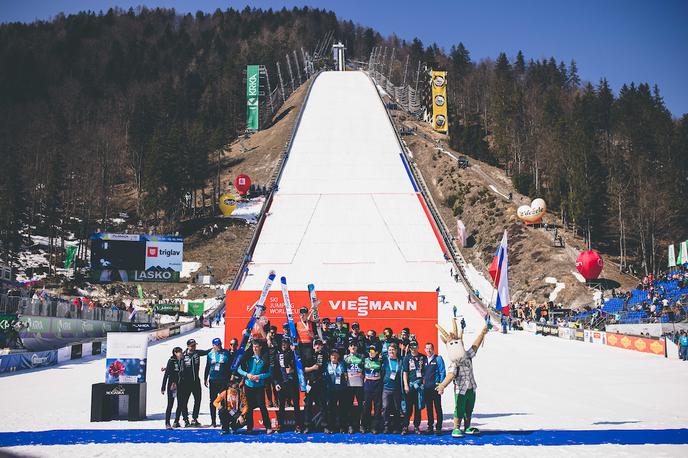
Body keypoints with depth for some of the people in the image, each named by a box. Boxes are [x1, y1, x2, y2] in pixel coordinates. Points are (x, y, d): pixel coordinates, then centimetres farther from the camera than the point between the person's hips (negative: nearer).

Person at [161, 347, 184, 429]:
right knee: (170, 404, -5)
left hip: (180, 385, 6)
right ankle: (167, 423, -2)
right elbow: (166, 374, -8)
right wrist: (163, 387, -11)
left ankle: (176, 422, 20)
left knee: (180, 404, 8)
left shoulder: (181, 361, 9)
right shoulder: (171, 361, -7)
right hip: (171, 385, -6)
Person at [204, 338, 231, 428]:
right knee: (213, 401, 7)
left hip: (224, 380, -3)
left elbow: (230, 366, 2)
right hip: (213, 380, 3)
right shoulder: (210, 354, 9)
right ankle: (213, 421, 13)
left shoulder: (226, 353, 1)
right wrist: (205, 379, 16)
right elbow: (207, 367, 16)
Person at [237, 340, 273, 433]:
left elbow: (269, 373, -1)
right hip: (248, 385, 2)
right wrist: (247, 374, -11)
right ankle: (249, 427, 16)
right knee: (249, 407, 8)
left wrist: (259, 376, -13)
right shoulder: (248, 358, 1)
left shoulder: (265, 359, -2)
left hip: (259, 386, -2)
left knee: (262, 405, -8)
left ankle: (268, 427, -4)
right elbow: (239, 369, 5)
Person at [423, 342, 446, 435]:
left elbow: (442, 372, -2)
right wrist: (423, 383, 6)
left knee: (438, 408, -2)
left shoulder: (438, 359, 1)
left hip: (435, 386, -5)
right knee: (429, 408, 8)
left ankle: (438, 428, -1)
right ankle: (430, 427, 13)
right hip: (426, 388, 5)